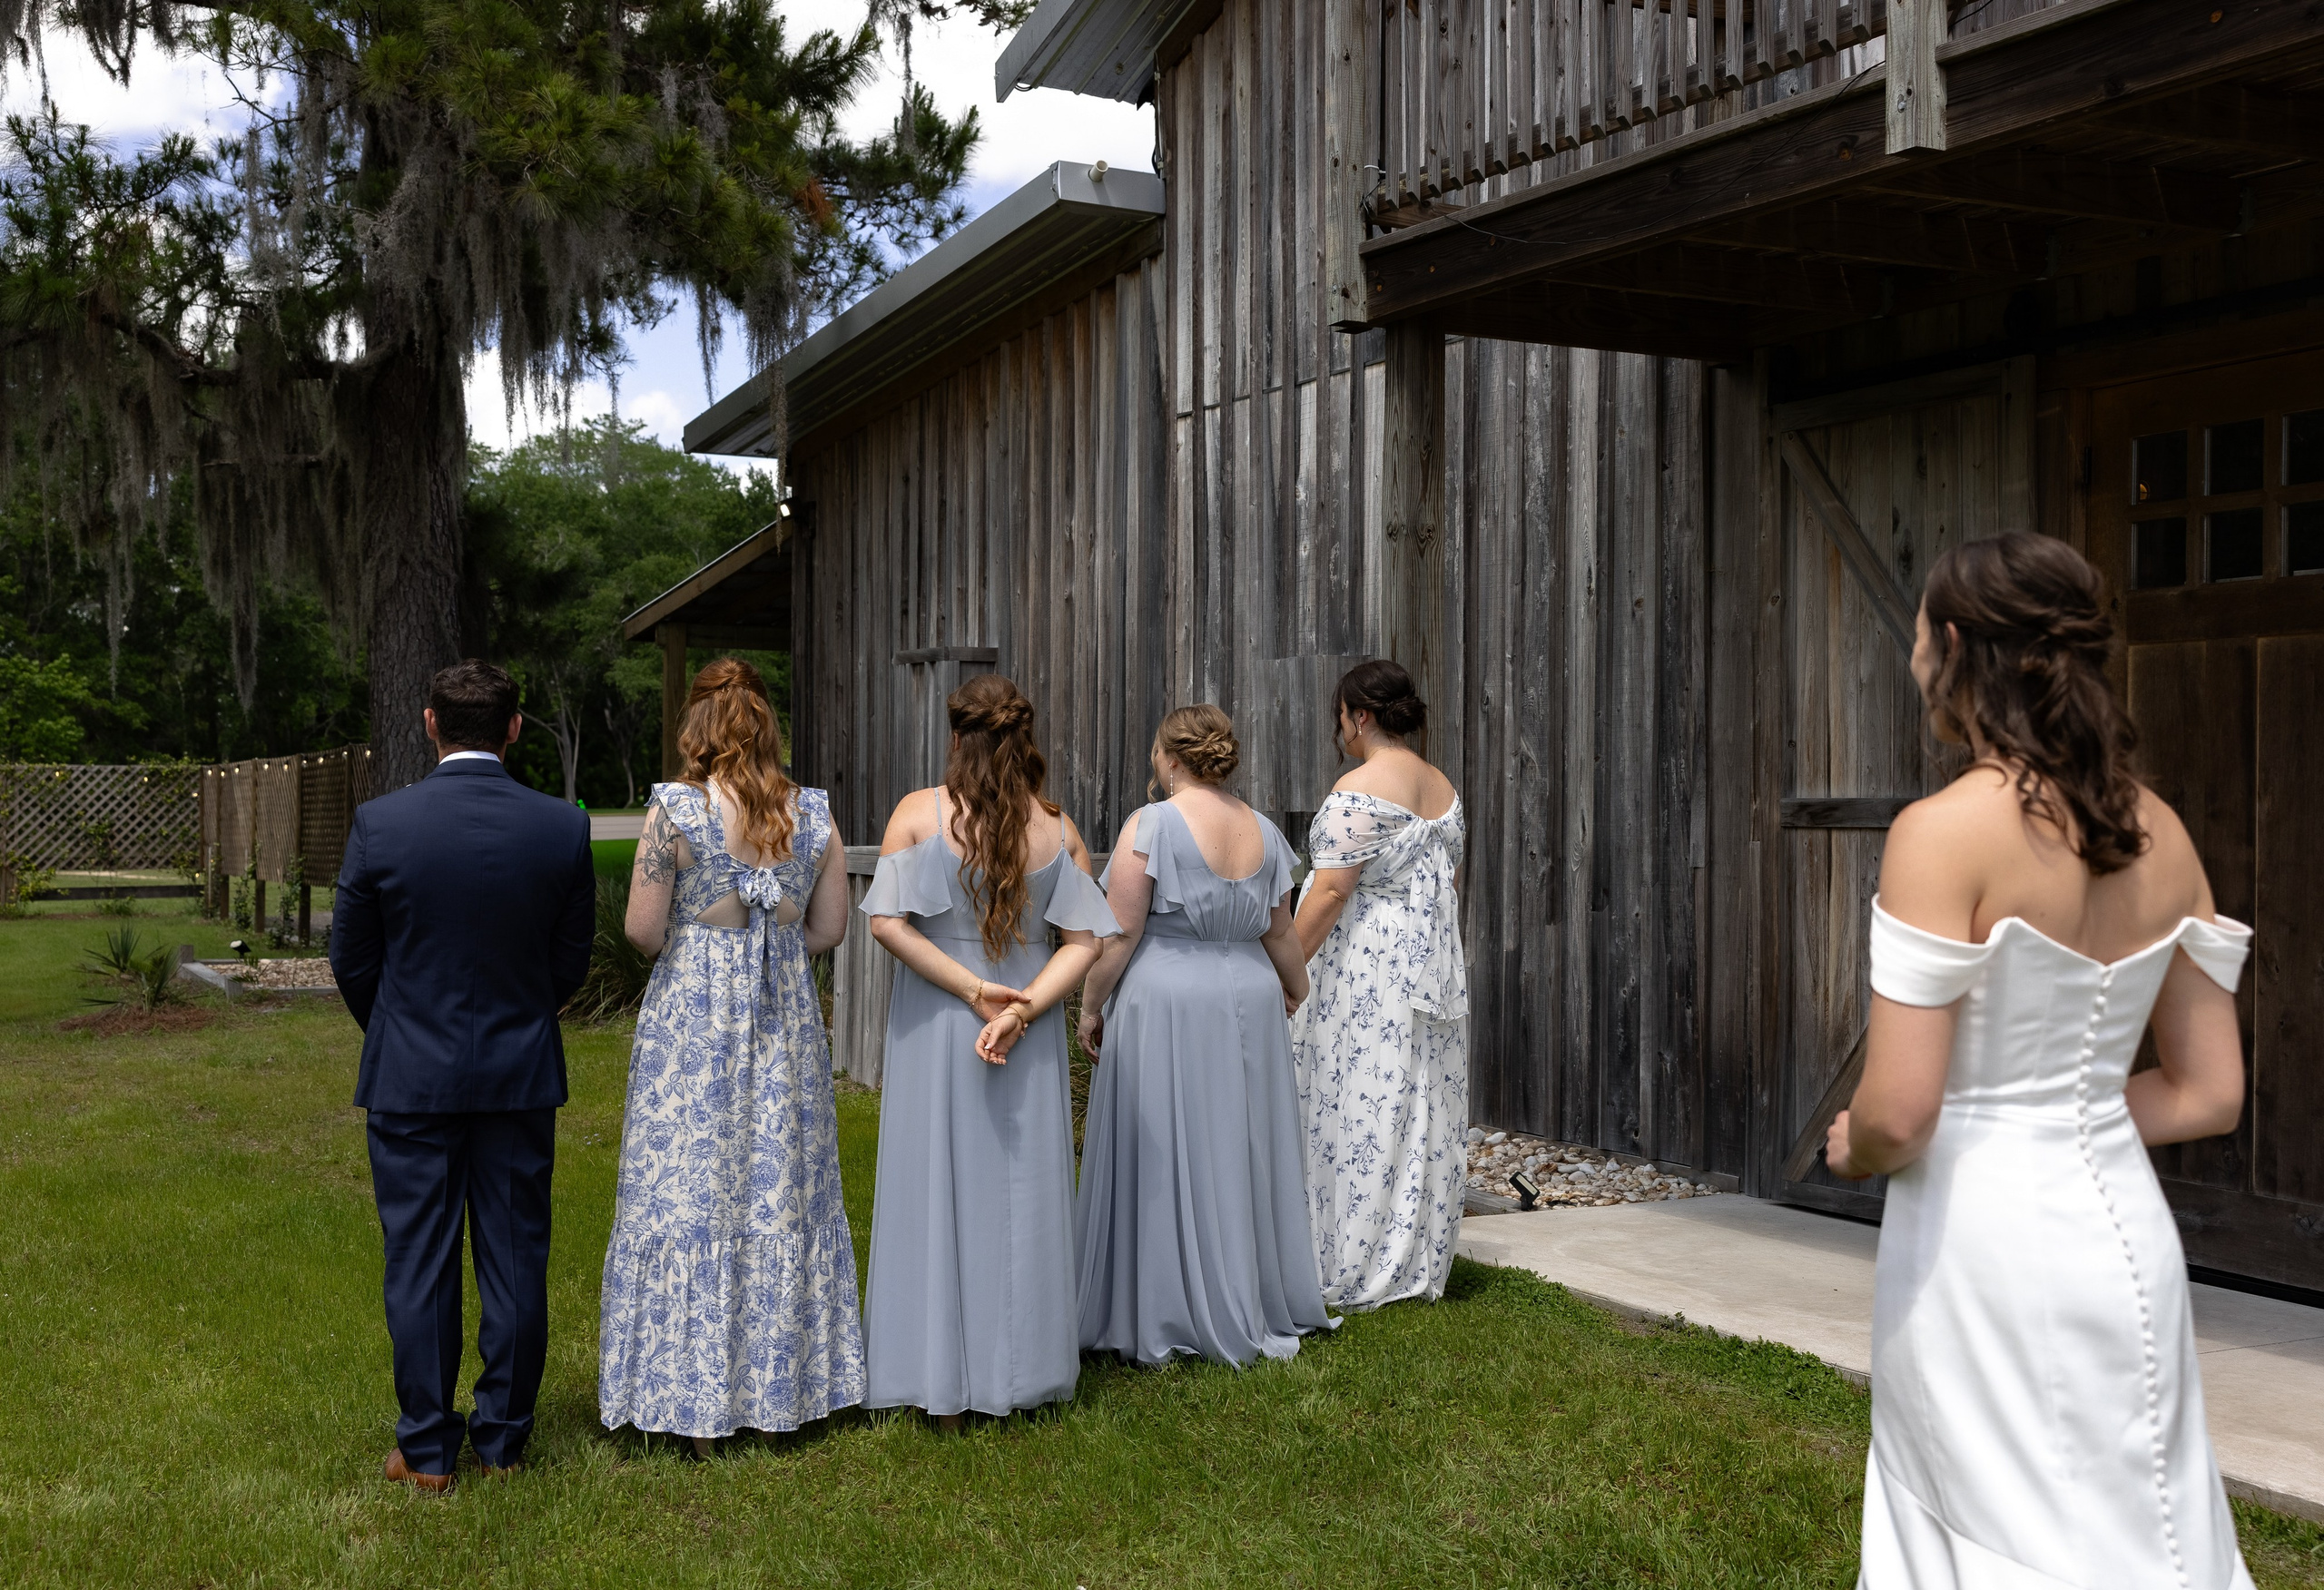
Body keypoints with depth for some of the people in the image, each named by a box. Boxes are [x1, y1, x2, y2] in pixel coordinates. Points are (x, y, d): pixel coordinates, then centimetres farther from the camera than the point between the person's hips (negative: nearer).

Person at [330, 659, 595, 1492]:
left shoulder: (380, 823, -10)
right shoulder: (563, 828, -7)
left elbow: (351, 959, 0)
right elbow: (571, 960, 3)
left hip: (410, 1078, -1)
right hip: (521, 1076, 1)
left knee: (419, 1265, 7)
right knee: (515, 1259, 10)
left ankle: (427, 1448, 15)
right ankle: (504, 1438, 19)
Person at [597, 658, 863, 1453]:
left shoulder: (674, 811, -11)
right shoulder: (814, 814, -1)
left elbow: (642, 930, -9)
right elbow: (829, 928, 4)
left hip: (692, 1015, -3)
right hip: (787, 1016, 4)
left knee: (687, 1193, 5)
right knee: (782, 1191, 13)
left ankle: (697, 1398, 12)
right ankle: (785, 1384, 23)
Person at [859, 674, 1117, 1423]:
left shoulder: (920, 812, -7)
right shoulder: (1057, 829, -1)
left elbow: (887, 922, -15)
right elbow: (1083, 939, -8)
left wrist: (972, 989, -12)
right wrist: (1024, 1005, -14)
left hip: (935, 1024, -2)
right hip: (1028, 1033, 2)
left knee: (937, 1187, 7)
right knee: (1021, 1188, 12)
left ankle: (941, 1384, 14)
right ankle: (1018, 1368, 22)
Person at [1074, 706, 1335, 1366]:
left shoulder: (1151, 825, -12)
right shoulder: (1263, 831, 5)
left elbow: (1119, 933, -13)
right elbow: (1280, 933, 14)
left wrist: (1091, 1005, -1)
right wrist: (1296, 988, 31)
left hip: (1164, 1007, -5)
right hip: (1248, 1004, 6)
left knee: (1164, 1159, 3)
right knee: (1243, 1153, 15)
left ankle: (1166, 1316, 10)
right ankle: (1255, 1305, 25)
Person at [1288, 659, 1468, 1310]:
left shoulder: (1358, 790, -15)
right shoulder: (1443, 787, 11)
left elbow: (1330, 892, -19)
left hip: (1365, 967, -8)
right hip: (1434, 966, 8)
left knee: (1358, 1110, -1)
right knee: (1424, 1113, 11)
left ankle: (1355, 1274, 6)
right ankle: (1421, 1267, 19)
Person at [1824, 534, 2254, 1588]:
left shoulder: (1943, 832, -16)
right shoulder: (2158, 833, 4)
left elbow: (1897, 1113, -18)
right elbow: (2208, 1093, 8)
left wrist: (1852, 1148, 3)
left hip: (1979, 1238, -6)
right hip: (2120, 1226, 7)